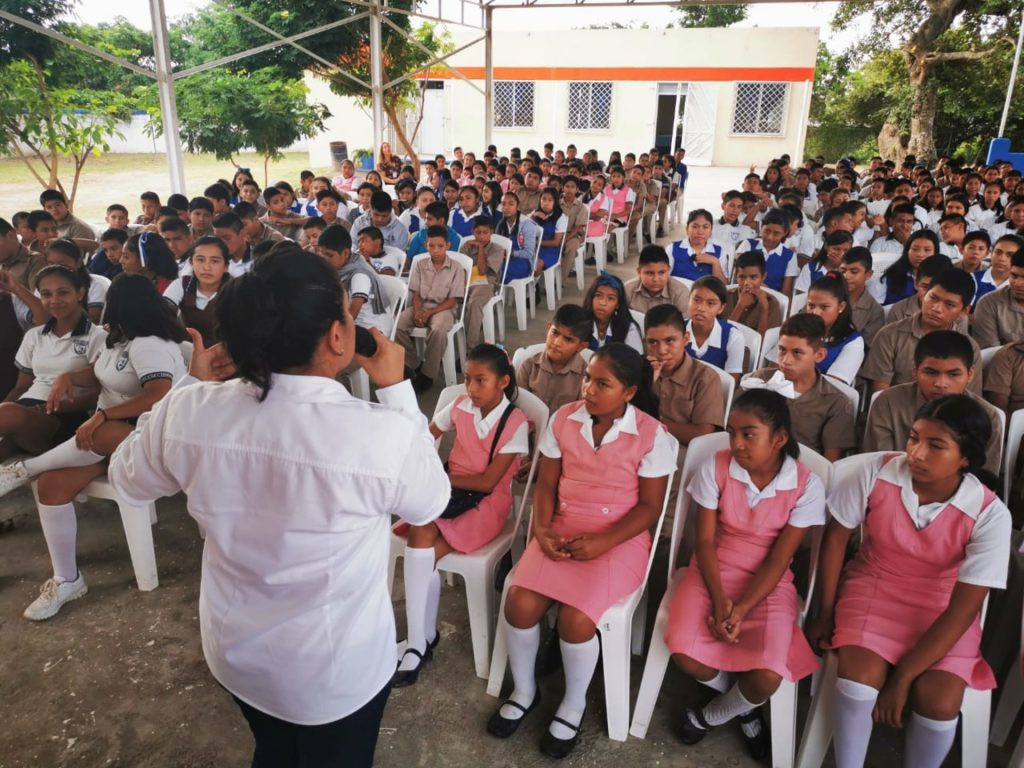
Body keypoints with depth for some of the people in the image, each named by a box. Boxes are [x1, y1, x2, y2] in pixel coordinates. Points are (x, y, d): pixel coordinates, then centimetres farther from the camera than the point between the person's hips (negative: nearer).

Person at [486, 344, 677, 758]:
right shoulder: (563, 419, -1)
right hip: (562, 527, 4)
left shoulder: (652, 435, -11)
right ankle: (524, 691, 14)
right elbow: (546, 483, 5)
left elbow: (650, 506, -8)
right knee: (519, 603, -17)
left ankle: (573, 705, 9)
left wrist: (603, 542, -19)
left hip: (620, 538, -3)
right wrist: (541, 528, -12)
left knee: (575, 618, -23)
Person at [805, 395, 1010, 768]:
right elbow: (836, 536, -6)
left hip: (941, 607, 0)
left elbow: (963, 610, -18)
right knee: (859, 674, -25)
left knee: (939, 699, -24)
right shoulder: (876, 471, -19)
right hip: (874, 588, 0)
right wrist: (825, 613, -1)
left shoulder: (990, 515, -20)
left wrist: (902, 677, -19)